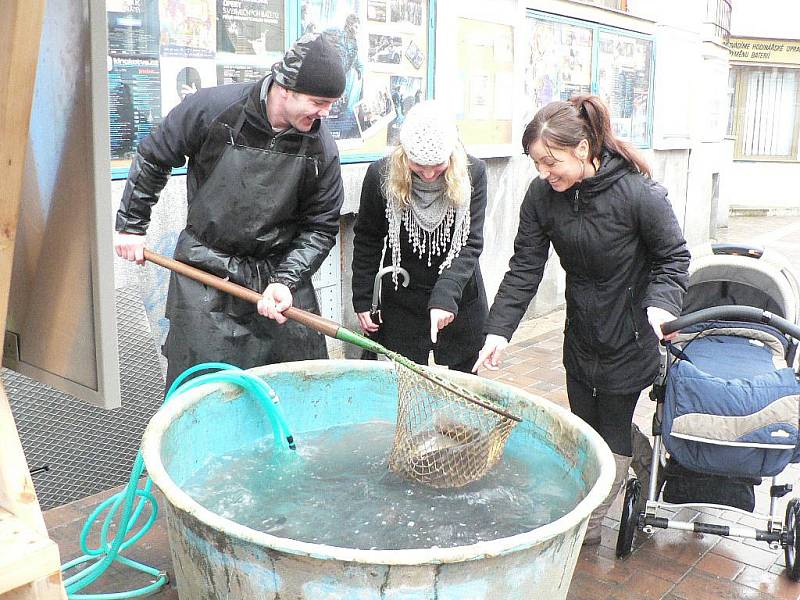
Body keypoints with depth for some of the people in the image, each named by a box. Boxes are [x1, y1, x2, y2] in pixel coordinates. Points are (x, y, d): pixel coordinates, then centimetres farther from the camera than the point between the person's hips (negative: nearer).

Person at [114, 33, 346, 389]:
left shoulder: (321, 148, -9)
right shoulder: (211, 108, -14)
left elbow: (321, 227, -2)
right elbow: (152, 159, 1)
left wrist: (286, 280, -16)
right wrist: (131, 225, 5)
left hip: (280, 270, 2)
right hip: (205, 270, -2)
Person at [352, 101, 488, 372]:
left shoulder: (472, 173, -13)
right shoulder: (381, 175, -13)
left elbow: (471, 244, -15)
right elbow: (367, 242, 0)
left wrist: (445, 295, -28)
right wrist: (362, 300, 0)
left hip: (461, 299, 1)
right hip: (401, 303, 0)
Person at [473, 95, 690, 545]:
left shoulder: (640, 195, -24)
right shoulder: (542, 196, -11)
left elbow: (674, 257, -11)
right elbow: (524, 268, -9)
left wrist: (660, 305, -29)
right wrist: (499, 330, -18)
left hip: (629, 339, -4)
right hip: (581, 336, 5)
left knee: (614, 434, 3)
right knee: (584, 428, 16)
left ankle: (587, 528, 19)